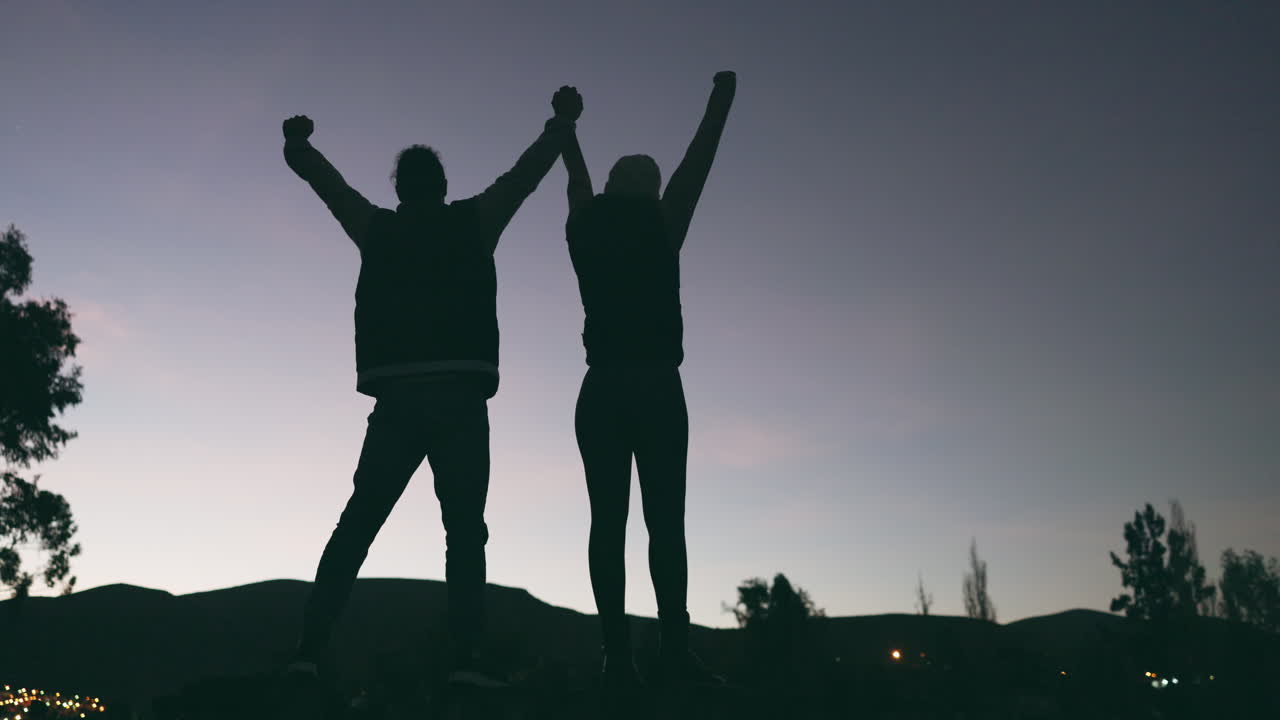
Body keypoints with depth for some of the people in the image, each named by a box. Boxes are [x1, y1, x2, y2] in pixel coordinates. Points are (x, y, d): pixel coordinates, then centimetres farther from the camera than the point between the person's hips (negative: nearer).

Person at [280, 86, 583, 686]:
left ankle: (311, 648, 0)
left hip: (396, 398, 2)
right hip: (460, 396, -2)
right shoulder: (474, 221, 11)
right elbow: (527, 172, 21)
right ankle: (466, 656, -12)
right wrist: (562, 123, 36)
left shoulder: (375, 228, 16)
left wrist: (298, 144, 49)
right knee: (464, 529, -2)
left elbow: (322, 178, 29)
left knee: (357, 524, 7)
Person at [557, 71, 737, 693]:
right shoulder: (661, 227, 2)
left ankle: (619, 657, -6)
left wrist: (566, 127, 46)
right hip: (656, 387, -3)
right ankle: (674, 650, -13)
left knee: (608, 523, -2)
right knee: (665, 522, -5)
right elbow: (697, 164, 13)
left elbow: (578, 184, 28)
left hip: (602, 390, 3)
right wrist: (721, 100, 26)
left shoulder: (584, 231, 9)